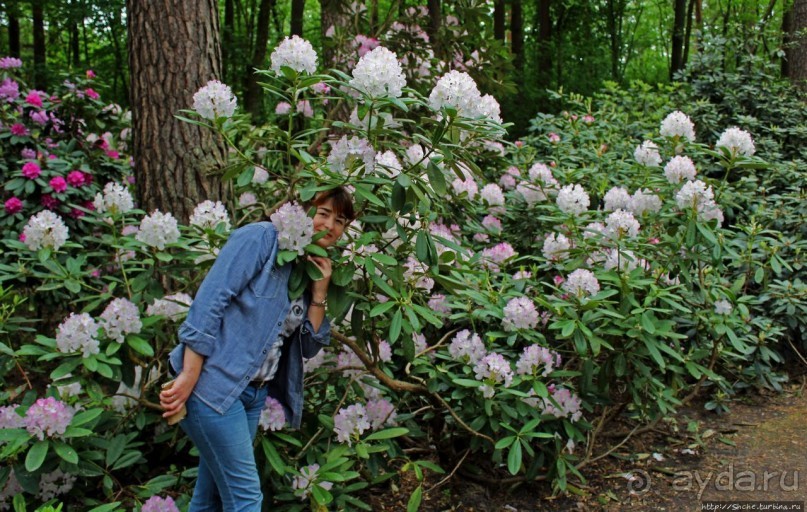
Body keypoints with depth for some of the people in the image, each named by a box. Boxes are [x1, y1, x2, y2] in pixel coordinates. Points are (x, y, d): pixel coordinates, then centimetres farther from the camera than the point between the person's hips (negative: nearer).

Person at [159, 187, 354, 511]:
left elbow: (308, 347, 12)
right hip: (213, 383, -8)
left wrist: (319, 293, 0)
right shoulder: (262, 238, -9)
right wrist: (188, 378, -20)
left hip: (255, 392, 8)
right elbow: (209, 300, -16)